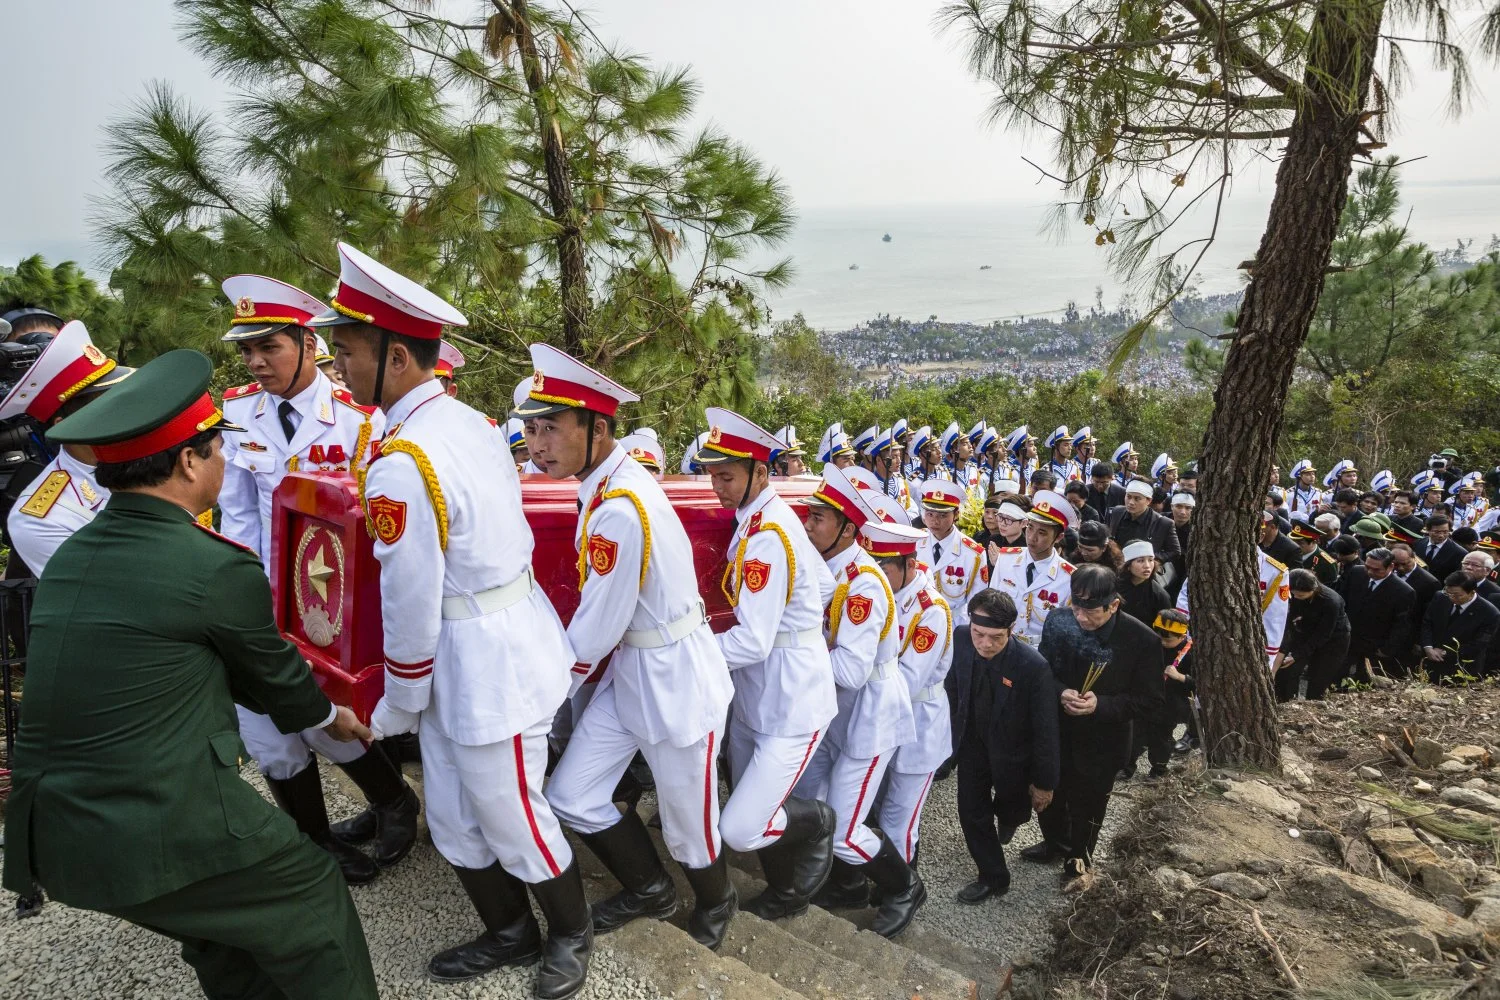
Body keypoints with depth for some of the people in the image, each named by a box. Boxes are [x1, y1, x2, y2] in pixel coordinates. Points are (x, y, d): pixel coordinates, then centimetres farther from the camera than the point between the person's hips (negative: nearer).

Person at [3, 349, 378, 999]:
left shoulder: (68, 558, 7)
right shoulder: (217, 567, -16)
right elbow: (270, 668, 2)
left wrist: (304, 707, 28)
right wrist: (327, 714, 24)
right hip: (165, 831, -8)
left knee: (224, 936, 28)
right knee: (313, 901, 15)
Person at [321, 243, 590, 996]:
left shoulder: (400, 465, -24)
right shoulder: (472, 421, 3)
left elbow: (410, 608, -19)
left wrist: (398, 706, -2)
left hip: (484, 664, -9)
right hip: (509, 629, 9)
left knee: (512, 821, 13)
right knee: (453, 819, 22)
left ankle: (572, 936, 37)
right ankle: (509, 933, 42)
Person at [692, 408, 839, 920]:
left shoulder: (768, 535, -25)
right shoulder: (756, 518, 4)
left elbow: (752, 642, -26)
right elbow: (824, 584, 16)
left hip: (791, 704, -9)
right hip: (756, 694, 9)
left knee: (740, 830, -10)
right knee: (749, 800, 19)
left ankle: (817, 822, 19)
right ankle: (786, 892, 42)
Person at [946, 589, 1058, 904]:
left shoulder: (1033, 666, -34)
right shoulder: (958, 639, -23)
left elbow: (1045, 728, -21)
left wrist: (1044, 781, -11)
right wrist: (951, 733, 7)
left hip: (1011, 752, -2)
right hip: (972, 743, 2)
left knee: (1010, 810, 20)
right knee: (971, 813, 8)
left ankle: (1007, 818, 57)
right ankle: (993, 877, 31)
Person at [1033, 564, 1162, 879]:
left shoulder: (1143, 641, -24)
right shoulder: (1059, 620, -16)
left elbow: (1150, 702, -16)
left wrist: (1100, 705, -29)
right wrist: (1060, 692, -23)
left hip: (1101, 744, -3)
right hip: (1055, 733, 3)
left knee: (1087, 806, 19)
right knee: (1049, 794, 25)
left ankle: (1078, 860, 47)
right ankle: (1056, 842, 55)